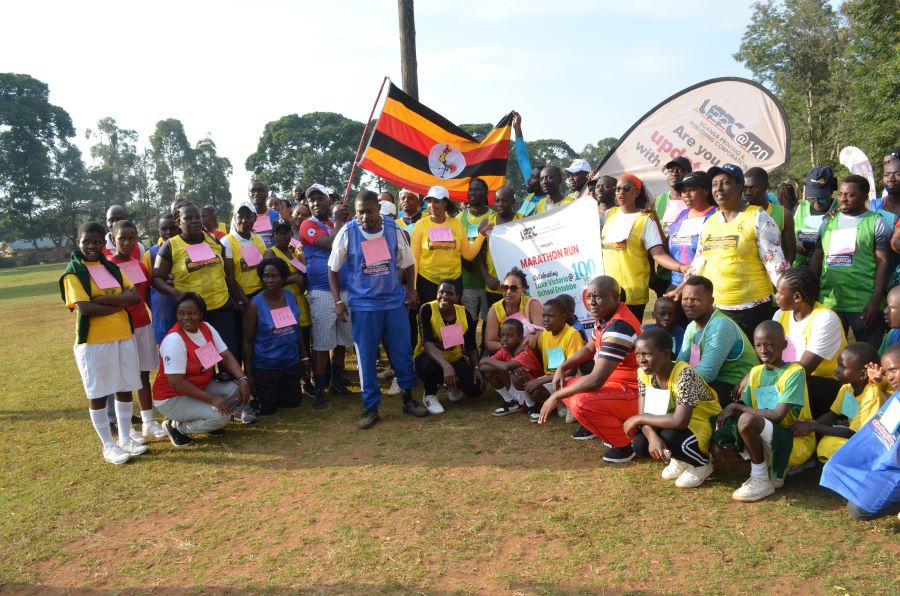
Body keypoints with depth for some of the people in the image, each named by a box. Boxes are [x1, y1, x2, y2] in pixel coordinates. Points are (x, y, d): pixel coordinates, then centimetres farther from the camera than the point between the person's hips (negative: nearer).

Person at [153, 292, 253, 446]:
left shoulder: (207, 328, -3)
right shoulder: (174, 340, -24)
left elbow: (226, 356, 0)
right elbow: (176, 383, -26)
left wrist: (243, 379, -18)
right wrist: (212, 399, -28)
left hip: (201, 387, 7)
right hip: (173, 398, -7)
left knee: (238, 389, -12)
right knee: (221, 417, -25)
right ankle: (177, 426, -3)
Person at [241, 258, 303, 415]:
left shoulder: (290, 296, -3)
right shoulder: (255, 304, -15)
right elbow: (248, 342, -12)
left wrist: (304, 356, 9)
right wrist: (248, 373, -12)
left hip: (291, 363, 5)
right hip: (265, 367, -4)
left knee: (292, 402, 17)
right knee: (267, 409, 6)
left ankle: (275, 393, 45)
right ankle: (255, 395, 37)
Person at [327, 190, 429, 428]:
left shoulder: (393, 228, -2)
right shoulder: (347, 232, -7)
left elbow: (407, 262, 11)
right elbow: (333, 268, 1)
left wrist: (410, 290, 4)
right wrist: (337, 300, -5)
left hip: (395, 301, 2)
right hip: (363, 305, -1)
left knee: (403, 352, 7)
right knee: (366, 357, 4)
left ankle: (408, 399, 25)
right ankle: (371, 408, 16)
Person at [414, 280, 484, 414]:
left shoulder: (464, 314, -8)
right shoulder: (427, 310, -20)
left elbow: (471, 346, 2)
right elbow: (427, 343, -31)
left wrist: (476, 368, -14)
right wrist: (446, 366, -45)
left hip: (455, 359, 4)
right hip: (430, 359, -4)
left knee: (476, 388, -17)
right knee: (430, 363, -40)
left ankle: (453, 384, 20)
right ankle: (430, 396, -6)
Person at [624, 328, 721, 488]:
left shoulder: (684, 374, -32)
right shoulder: (644, 373, -10)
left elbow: (680, 421, -40)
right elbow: (644, 413, -12)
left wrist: (639, 419, -30)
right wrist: (652, 436, -33)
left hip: (704, 423, -6)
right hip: (672, 423, 6)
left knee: (670, 437, -35)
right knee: (639, 444, -18)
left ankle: (702, 464, -1)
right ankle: (680, 460, 12)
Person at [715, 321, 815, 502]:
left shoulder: (795, 372, -14)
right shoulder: (756, 372, 7)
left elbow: (778, 416, -23)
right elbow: (746, 407, 4)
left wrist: (737, 407, -18)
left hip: (796, 442, -8)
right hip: (768, 442, 8)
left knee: (747, 420, -31)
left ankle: (762, 480, -11)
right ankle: (774, 468, 4)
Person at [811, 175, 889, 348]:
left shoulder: (876, 222, 0)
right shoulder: (828, 222, 12)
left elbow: (883, 263, -6)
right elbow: (817, 258, 14)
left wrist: (875, 302, -14)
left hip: (864, 304, -4)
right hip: (828, 303, 4)